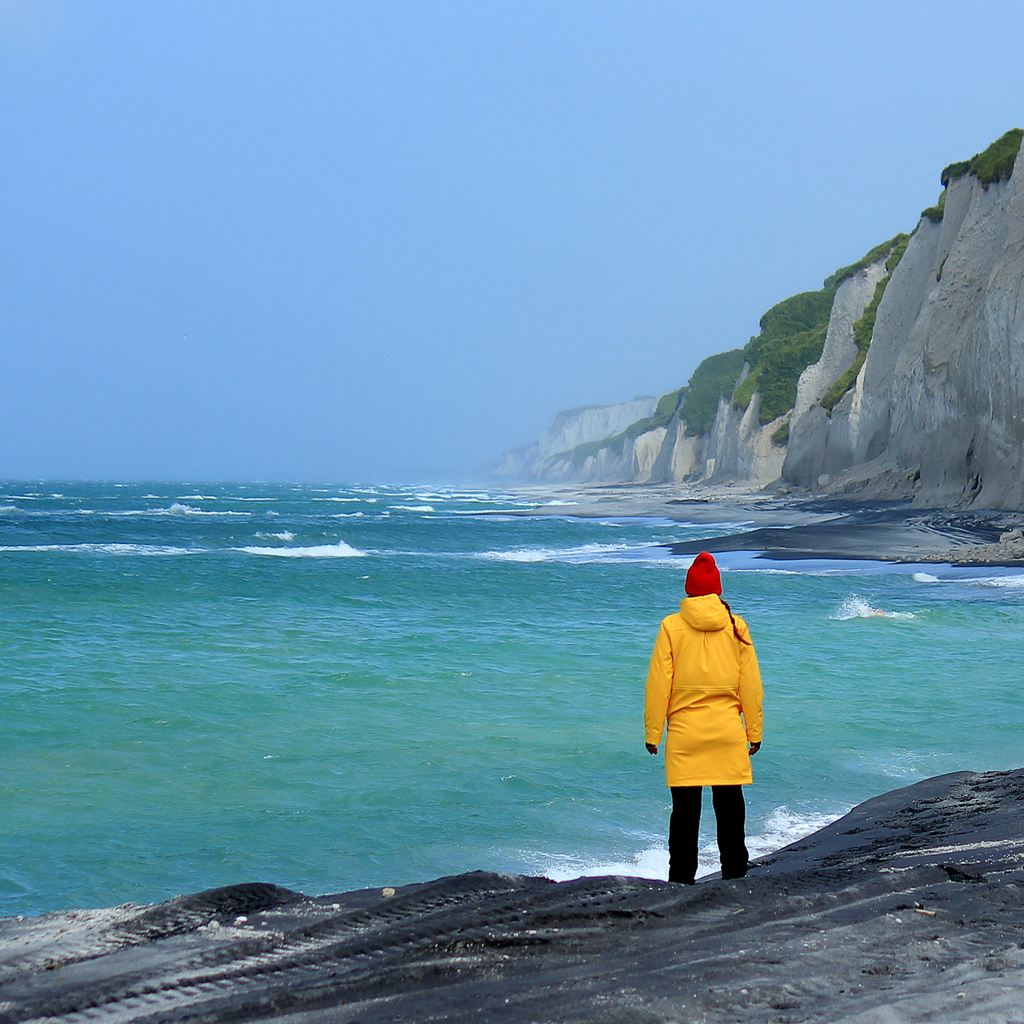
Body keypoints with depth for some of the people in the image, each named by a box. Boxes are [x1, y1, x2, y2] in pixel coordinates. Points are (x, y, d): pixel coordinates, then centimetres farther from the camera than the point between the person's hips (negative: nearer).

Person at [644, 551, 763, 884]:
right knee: (730, 807, 9)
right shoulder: (736, 626, 1)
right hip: (728, 732, 1)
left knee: (685, 810, 3)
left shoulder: (671, 626, -4)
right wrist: (754, 731, 13)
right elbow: (750, 684, 5)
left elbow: (658, 683, -4)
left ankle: (681, 879, 4)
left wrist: (653, 732, 3)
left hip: (684, 732, -1)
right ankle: (735, 875, 12)